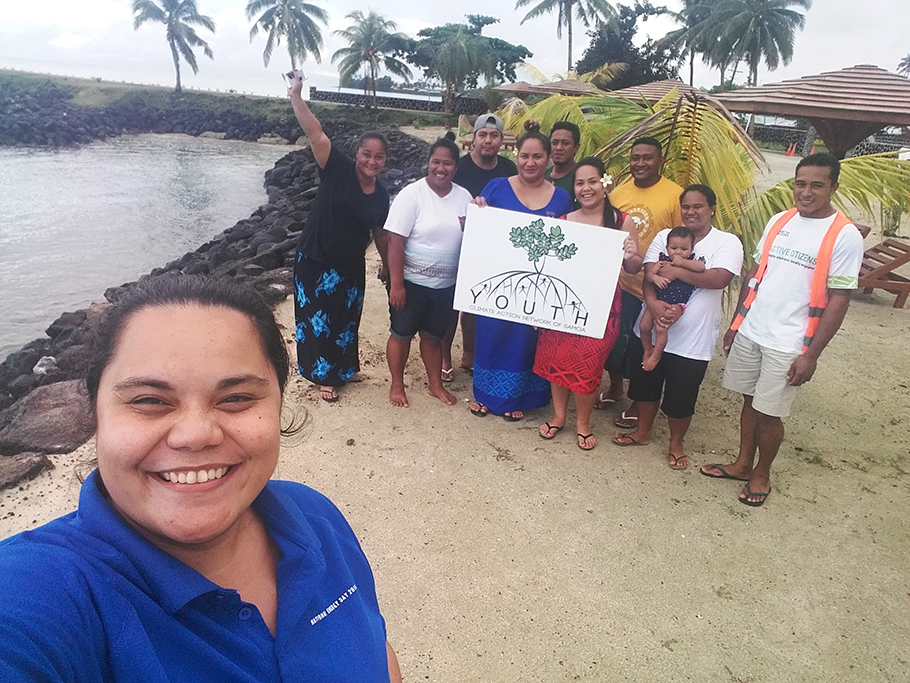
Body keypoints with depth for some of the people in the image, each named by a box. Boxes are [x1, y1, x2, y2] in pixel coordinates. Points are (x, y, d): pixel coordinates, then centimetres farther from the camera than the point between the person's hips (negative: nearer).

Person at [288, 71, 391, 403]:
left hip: (351, 266, 4)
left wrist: (390, 267, 14)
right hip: (316, 260, -4)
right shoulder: (338, 169, -13)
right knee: (318, 319, 6)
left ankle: (344, 368, 43)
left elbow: (379, 234, 10)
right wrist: (296, 96, -31)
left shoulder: (381, 195, 0)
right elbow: (316, 134, -23)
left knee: (347, 319, 19)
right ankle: (325, 375, 26)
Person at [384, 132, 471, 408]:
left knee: (434, 335, 19)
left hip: (446, 284, 4)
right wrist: (396, 284, -19)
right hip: (412, 281, -4)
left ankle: (435, 384, 35)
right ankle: (397, 385, 28)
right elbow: (395, 241, -17)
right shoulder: (411, 194, -14)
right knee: (402, 333, 10)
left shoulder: (464, 197, 1)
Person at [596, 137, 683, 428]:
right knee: (612, 339, 17)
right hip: (615, 281, 4)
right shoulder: (617, 193, 4)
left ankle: (639, 403, 29)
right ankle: (614, 388, 42)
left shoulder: (675, 195, -10)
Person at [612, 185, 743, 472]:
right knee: (646, 384, 19)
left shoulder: (727, 243, -6)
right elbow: (648, 274, -7)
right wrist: (652, 302, -26)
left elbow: (719, 278, -23)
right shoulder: (665, 236, 4)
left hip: (692, 340, -3)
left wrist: (677, 271, -20)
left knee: (681, 396, 10)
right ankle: (642, 431, 41)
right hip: (651, 330, 4)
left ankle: (676, 442, 35)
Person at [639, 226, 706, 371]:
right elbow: (647, 276, -2)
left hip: (676, 304, -3)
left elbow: (701, 267, -20)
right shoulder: (662, 259, 6)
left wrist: (682, 262, -22)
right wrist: (655, 277, -24)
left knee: (660, 328, -19)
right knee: (644, 326, -5)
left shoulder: (690, 261, 2)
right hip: (657, 301, 4)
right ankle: (647, 350, 24)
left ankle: (656, 355, 6)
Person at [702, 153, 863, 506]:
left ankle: (761, 475, 27)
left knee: (768, 413, 5)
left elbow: (839, 300, -11)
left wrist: (811, 354, -13)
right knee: (750, 401, 16)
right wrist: (736, 322, 12)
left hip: (788, 344, -4)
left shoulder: (845, 236, -10)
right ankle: (742, 464, 34)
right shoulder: (779, 221, 6)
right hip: (749, 332, 5)